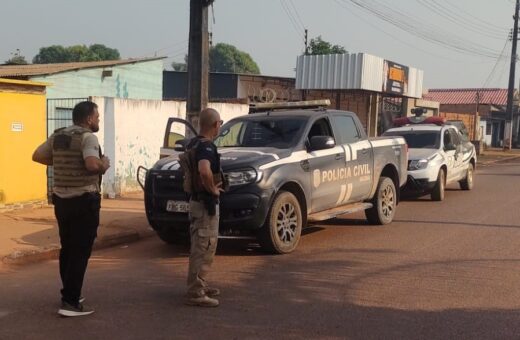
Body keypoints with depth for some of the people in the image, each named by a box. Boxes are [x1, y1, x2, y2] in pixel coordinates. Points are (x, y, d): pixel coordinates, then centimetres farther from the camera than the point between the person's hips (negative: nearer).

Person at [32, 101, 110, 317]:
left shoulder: (57, 136, 9)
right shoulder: (88, 137, -15)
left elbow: (37, 156, 18)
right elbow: (93, 165, -30)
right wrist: (105, 164, -10)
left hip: (61, 199, 8)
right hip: (84, 200, -8)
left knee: (67, 248, 18)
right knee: (80, 252, -3)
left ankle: (69, 294, 29)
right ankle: (70, 302, -4)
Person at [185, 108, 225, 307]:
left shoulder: (193, 143, 9)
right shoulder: (207, 146, -21)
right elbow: (204, 170, -40)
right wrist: (212, 189, -23)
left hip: (195, 200, 10)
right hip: (206, 203, -10)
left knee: (199, 248, 19)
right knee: (204, 249, -4)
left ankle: (198, 285, 30)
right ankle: (196, 293, 1)